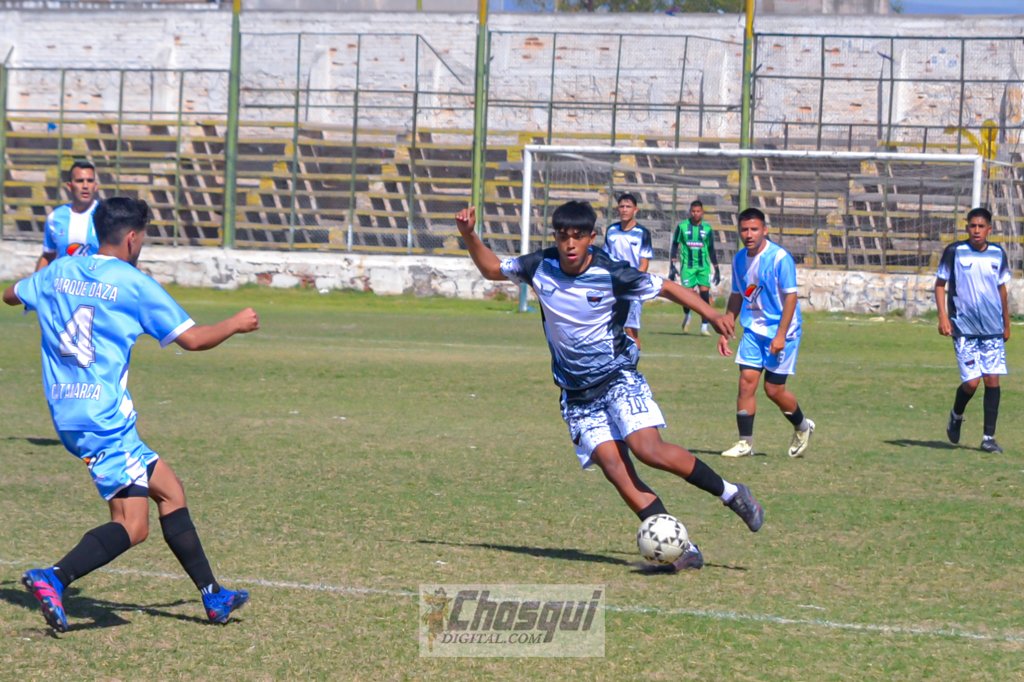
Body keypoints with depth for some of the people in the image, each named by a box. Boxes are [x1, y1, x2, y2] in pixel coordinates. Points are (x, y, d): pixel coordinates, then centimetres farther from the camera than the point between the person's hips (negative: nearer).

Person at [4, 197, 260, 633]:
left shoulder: (59, 272, 10)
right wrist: (236, 324, 13)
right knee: (133, 525, -13)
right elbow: (192, 339, -5)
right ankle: (54, 579, -29)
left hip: (68, 414, 8)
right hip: (104, 418, -8)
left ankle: (213, 596, 20)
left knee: (168, 490, 16)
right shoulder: (133, 283, -8)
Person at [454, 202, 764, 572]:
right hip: (577, 394, 3)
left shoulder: (612, 274, -14)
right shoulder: (540, 267, -3)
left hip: (618, 378, -3)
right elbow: (492, 269, 14)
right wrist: (469, 235, 0)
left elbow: (666, 287, -5)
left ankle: (730, 493, -4)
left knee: (649, 449, -24)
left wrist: (710, 312, -17)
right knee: (613, 466, -14)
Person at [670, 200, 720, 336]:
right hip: (687, 265, -1)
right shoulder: (682, 226, 1)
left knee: (705, 293, -11)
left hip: (704, 266, 1)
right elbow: (674, 246, 6)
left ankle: (704, 326, -7)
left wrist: (717, 270, 13)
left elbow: (711, 249, 14)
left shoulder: (707, 228, 6)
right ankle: (687, 315, 28)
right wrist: (672, 265, -3)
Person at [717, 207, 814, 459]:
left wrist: (781, 335, -20)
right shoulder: (740, 259, 4)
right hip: (753, 329, 5)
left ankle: (802, 428, 26)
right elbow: (736, 297, 16)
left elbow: (790, 297, -16)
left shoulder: (780, 258, -16)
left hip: (780, 332, -5)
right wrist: (725, 331, 13)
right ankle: (745, 443, 1)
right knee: (746, 381, -5)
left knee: (774, 389, -1)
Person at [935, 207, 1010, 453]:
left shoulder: (998, 254, 6)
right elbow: (940, 284, 2)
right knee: (971, 382, -8)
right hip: (964, 329, -3)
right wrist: (943, 317, -9)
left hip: (993, 329, 3)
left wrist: (1007, 323, 21)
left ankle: (989, 437, 4)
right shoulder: (955, 252, -4)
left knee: (992, 380, -3)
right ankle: (956, 416, 24)